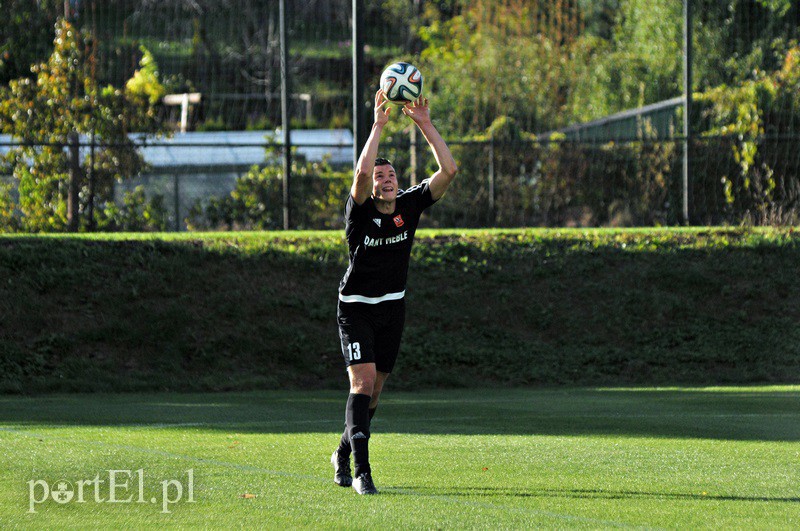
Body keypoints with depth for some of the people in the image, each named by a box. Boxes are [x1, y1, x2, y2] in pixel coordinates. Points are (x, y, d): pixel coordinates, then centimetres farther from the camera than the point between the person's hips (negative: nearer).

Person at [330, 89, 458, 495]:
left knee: (374, 389, 13)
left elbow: (448, 170, -13)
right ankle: (361, 471, -20)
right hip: (356, 308, -5)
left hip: (393, 307, 5)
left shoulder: (410, 206, -4)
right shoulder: (360, 211, -14)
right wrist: (378, 125, -34)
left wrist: (425, 125, -20)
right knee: (363, 382, -17)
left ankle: (344, 452, 35)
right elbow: (362, 172, -36)